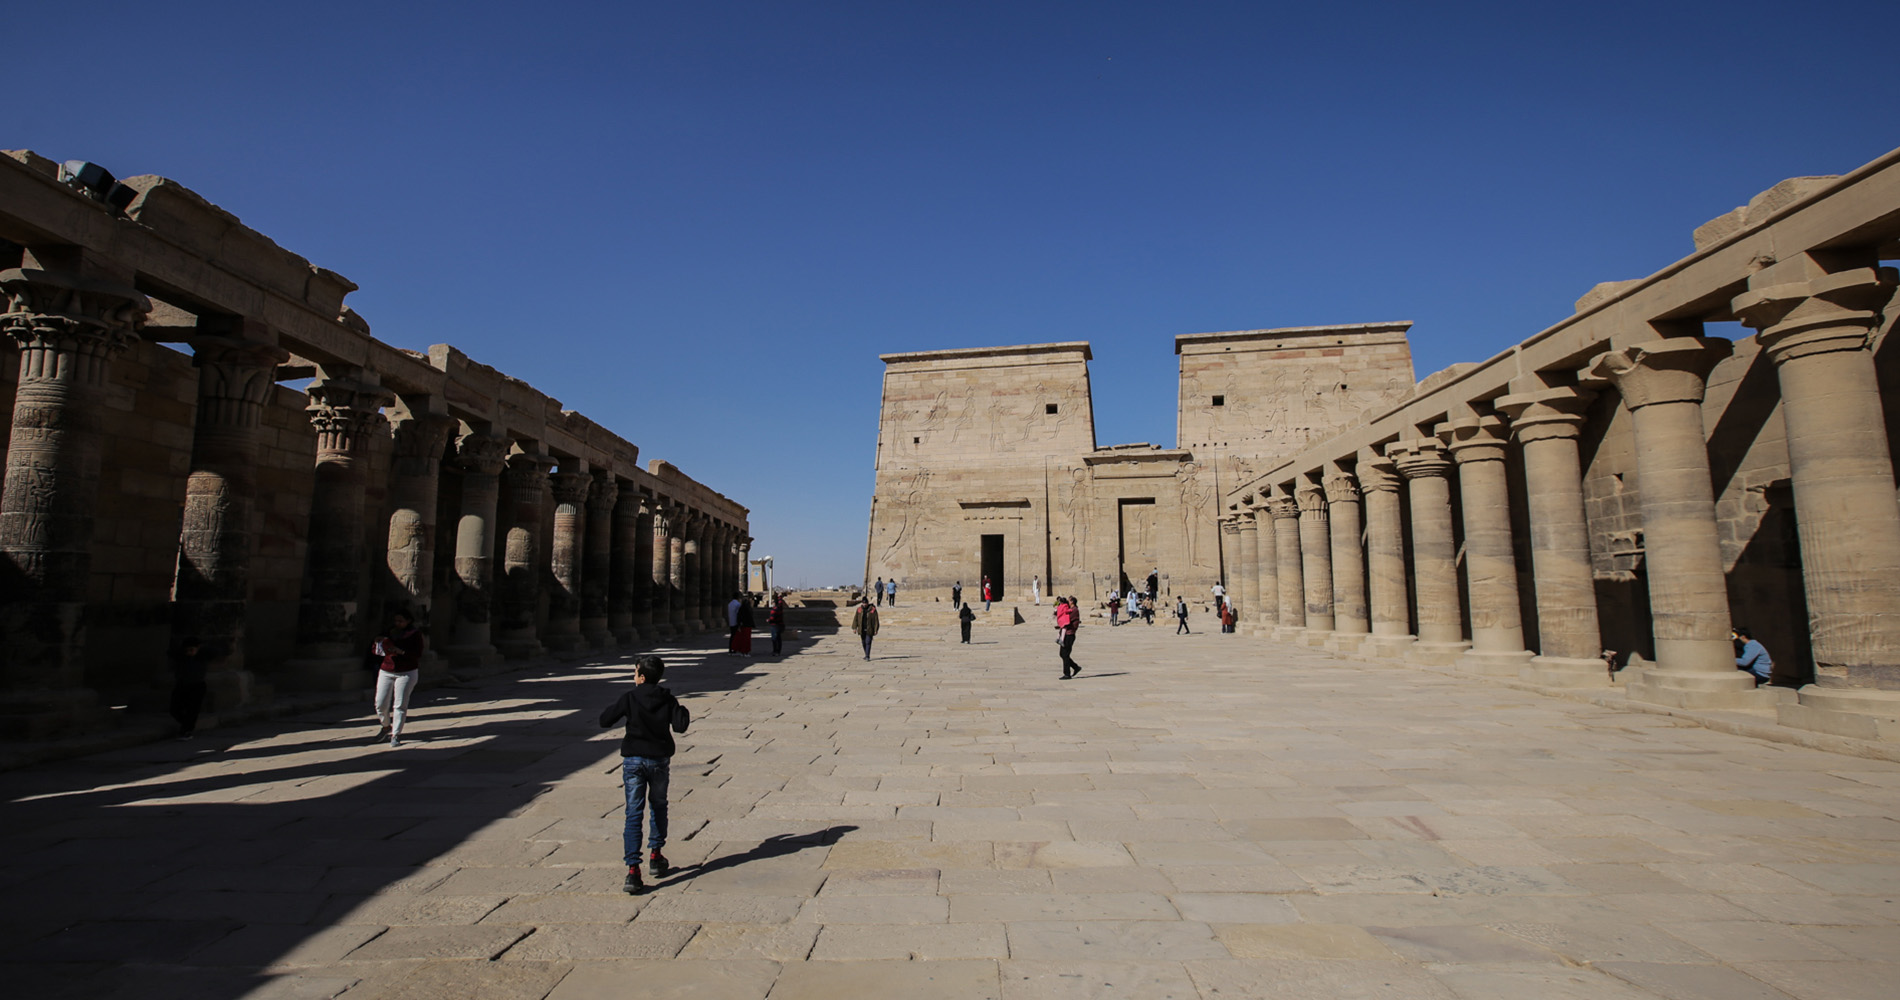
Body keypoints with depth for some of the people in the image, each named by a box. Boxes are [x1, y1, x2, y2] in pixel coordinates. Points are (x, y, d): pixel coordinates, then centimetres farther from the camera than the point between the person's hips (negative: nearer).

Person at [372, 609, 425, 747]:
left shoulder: (415, 634, 0)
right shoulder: (388, 633, 12)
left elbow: (417, 654, -10)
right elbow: (373, 650, 13)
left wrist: (401, 651, -24)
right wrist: (378, 642, -9)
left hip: (407, 672, -4)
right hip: (386, 672, 4)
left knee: (400, 704, -8)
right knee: (380, 703, 1)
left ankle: (395, 735, 0)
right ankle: (386, 727, 27)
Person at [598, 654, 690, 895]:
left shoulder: (628, 698, -7)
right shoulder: (668, 699, -3)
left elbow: (604, 720, -4)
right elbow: (680, 726, -11)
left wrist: (611, 707, 16)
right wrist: (683, 712, 8)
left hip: (633, 760, -1)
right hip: (659, 760, 2)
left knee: (634, 814, -2)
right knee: (658, 806, 22)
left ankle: (633, 870, -11)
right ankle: (655, 857, 28)